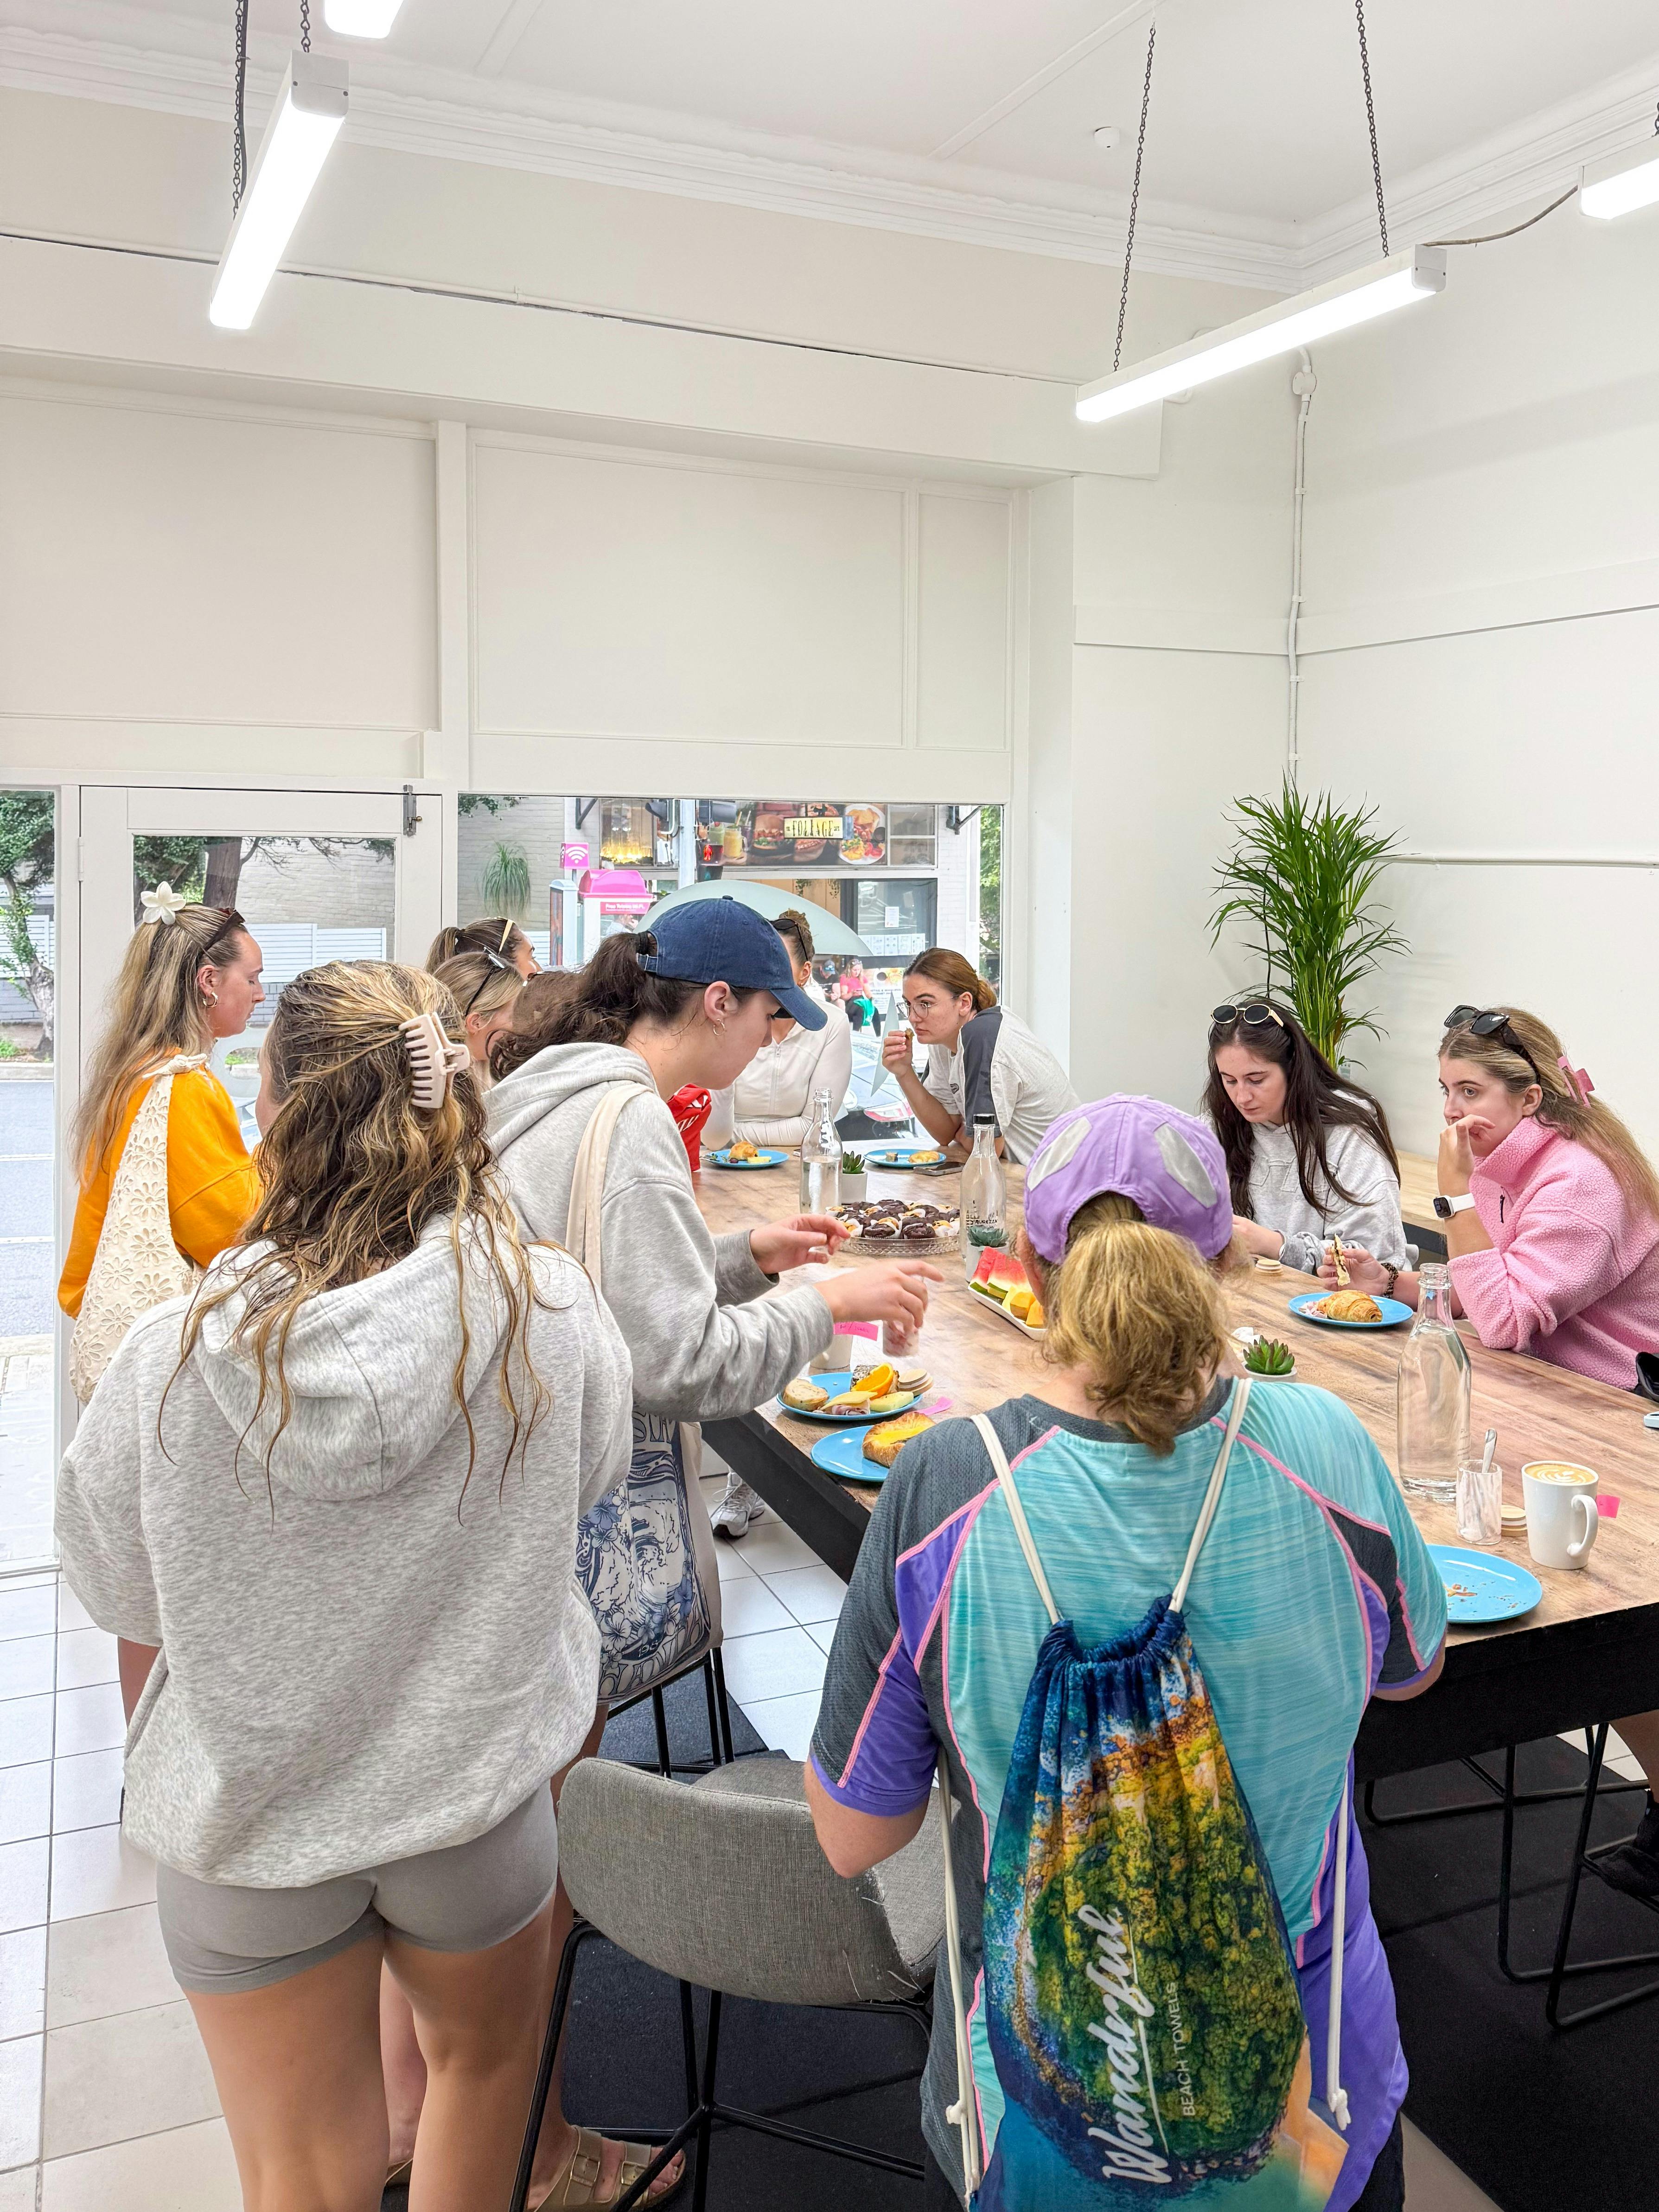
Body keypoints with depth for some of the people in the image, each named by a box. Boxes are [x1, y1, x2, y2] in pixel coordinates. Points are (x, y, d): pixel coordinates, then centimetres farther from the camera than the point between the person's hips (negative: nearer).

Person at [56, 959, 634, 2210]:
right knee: (485, 2058, 31)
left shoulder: (177, 1357, -25)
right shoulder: (550, 1310, -23)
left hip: (244, 1821, 0)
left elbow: (116, 1594, -7)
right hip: (472, 1798, 0)